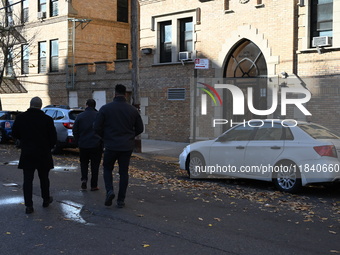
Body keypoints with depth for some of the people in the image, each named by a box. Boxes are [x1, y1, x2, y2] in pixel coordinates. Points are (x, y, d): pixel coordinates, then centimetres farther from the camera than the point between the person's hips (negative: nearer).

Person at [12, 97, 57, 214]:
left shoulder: (20, 117, -4)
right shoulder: (47, 119, -10)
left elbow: (14, 134, 7)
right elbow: (53, 138, -6)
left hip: (27, 154, 1)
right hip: (43, 155, 0)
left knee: (27, 180, 4)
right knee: (44, 178, 16)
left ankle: (29, 205, 0)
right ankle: (46, 200, 30)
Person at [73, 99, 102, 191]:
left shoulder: (80, 116, 0)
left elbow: (75, 131, 3)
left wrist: (78, 142, 14)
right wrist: (102, 142, 8)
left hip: (83, 144, 1)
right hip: (96, 145, -1)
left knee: (84, 163, 18)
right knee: (95, 165, 7)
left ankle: (84, 178, -2)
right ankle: (94, 185, 8)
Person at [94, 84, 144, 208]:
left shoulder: (106, 108, -7)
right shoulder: (133, 110, 0)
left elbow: (97, 127, -6)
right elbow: (140, 128, 6)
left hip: (111, 146, -2)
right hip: (127, 147, 2)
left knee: (107, 169, 16)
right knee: (124, 172, 9)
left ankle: (109, 190, -7)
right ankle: (121, 200, 10)